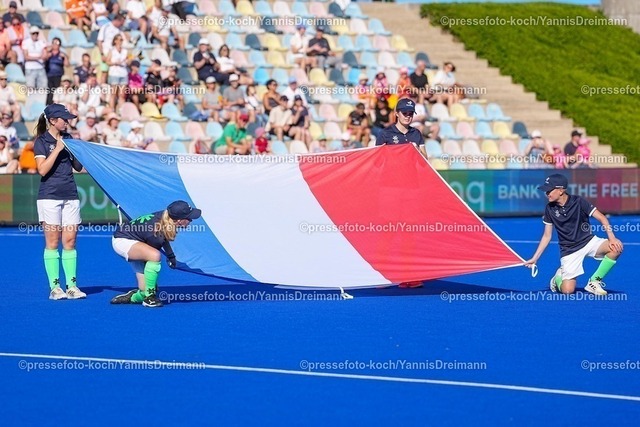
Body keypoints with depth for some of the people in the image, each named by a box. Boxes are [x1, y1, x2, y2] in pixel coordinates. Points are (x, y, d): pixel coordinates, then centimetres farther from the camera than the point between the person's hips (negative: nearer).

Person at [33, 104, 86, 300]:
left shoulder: (68, 138, 12)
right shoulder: (41, 141, -2)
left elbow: (78, 167, 15)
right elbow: (42, 169, -13)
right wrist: (58, 149, -14)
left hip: (70, 196, 5)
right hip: (50, 197, -5)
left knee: (70, 241, 1)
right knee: (52, 242, -4)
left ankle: (72, 285, 2)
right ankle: (54, 287, -3)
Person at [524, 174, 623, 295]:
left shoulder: (578, 202, -12)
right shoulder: (550, 209, -3)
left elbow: (602, 218, -12)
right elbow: (547, 236, 6)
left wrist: (612, 238, -27)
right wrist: (534, 258, 3)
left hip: (588, 241, 0)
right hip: (569, 250, 0)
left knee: (616, 248, -30)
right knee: (567, 290, -17)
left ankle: (594, 282, -12)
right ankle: (558, 277, 22)